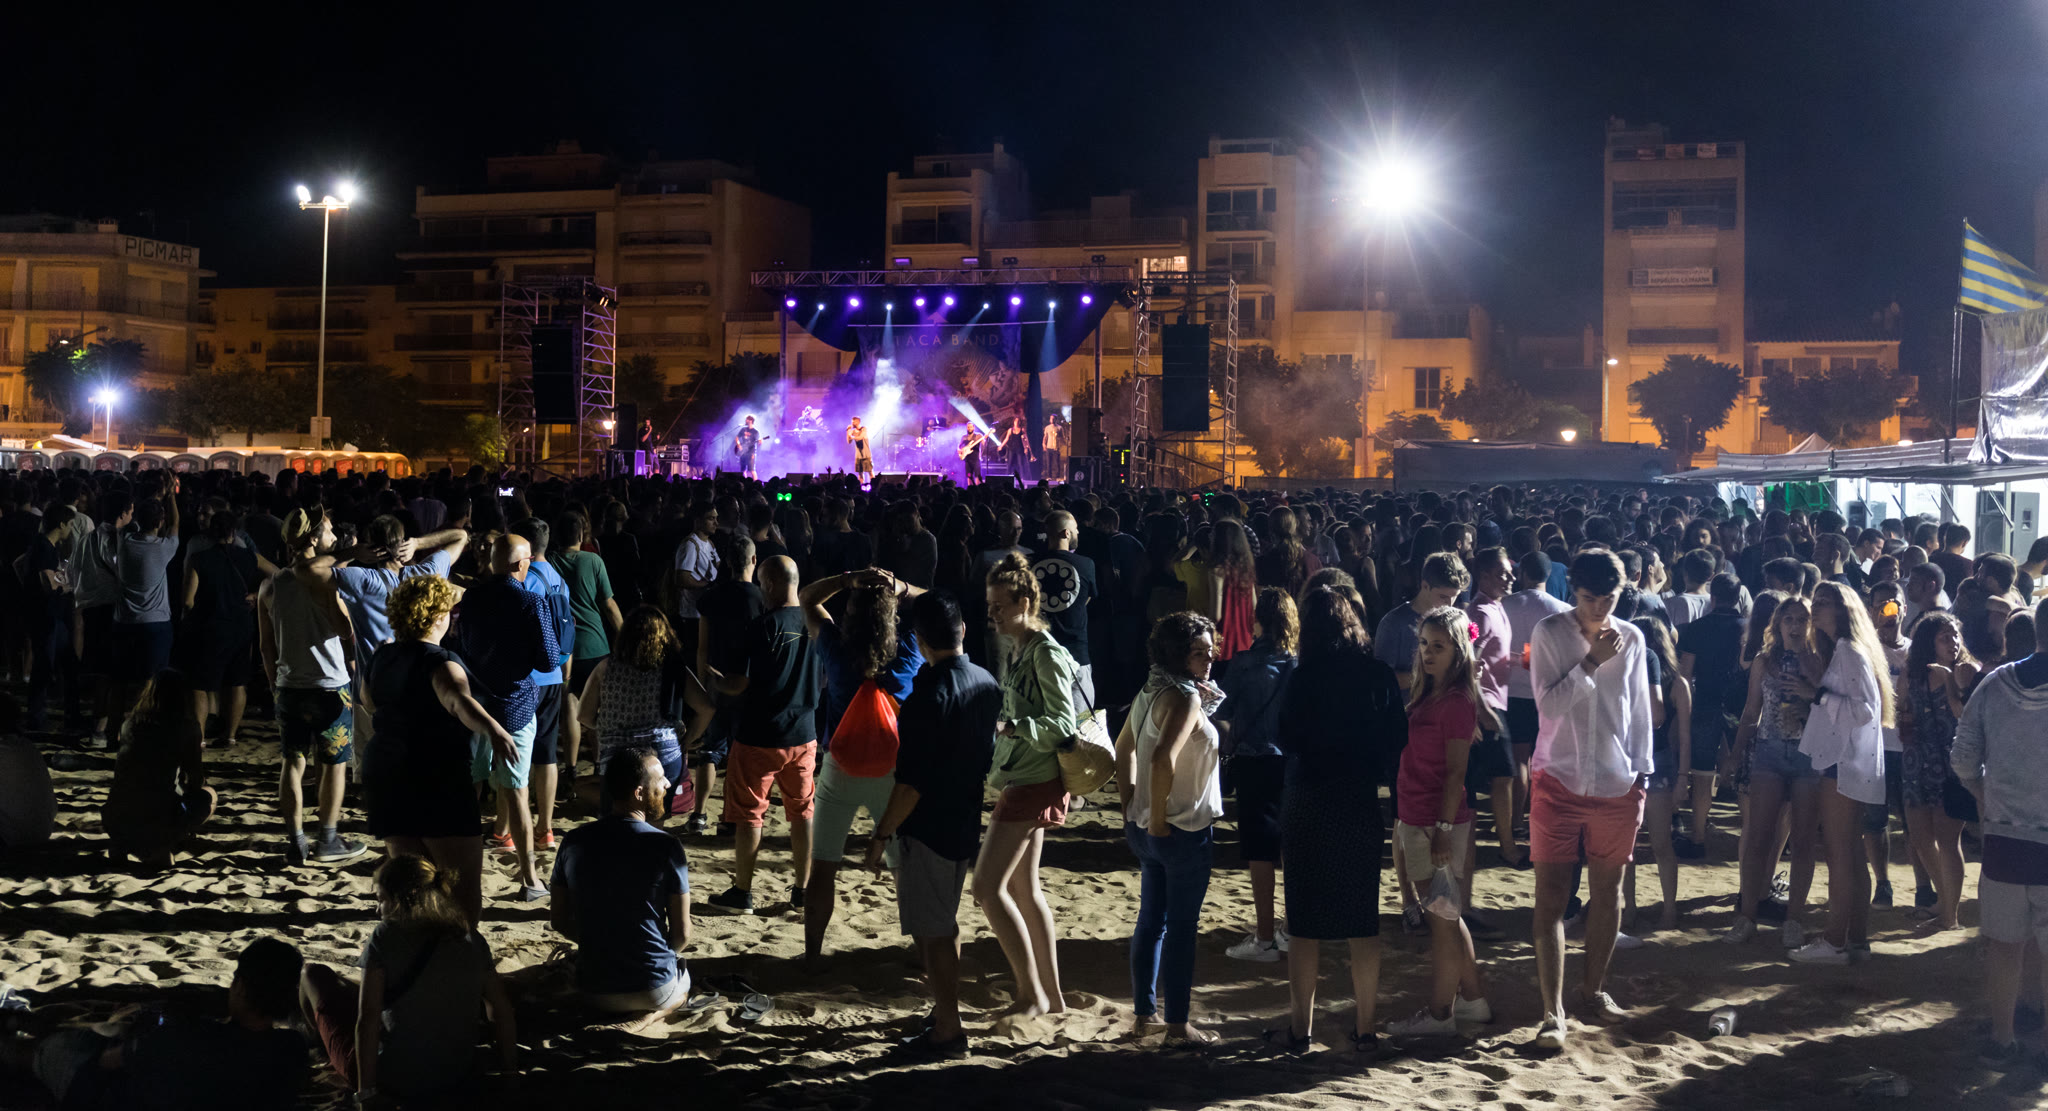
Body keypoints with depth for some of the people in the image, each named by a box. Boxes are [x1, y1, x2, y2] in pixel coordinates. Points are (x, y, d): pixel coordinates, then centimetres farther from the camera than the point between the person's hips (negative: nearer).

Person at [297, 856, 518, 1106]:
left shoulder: (386, 937, -13)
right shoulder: (472, 940, 0)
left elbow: (367, 1019, -18)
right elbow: (503, 1012, 2)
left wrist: (366, 1092, -15)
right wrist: (509, 1074, 11)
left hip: (393, 1084, -5)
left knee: (315, 974, 17)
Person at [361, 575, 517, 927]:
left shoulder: (382, 658, 9)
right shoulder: (439, 663, -15)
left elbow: (369, 703, 30)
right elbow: (459, 700, -37)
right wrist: (493, 729, -54)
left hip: (386, 778, 8)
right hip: (438, 783, -8)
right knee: (466, 885, -2)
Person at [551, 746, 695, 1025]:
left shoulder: (574, 842, -5)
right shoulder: (666, 847, -17)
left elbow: (559, 919, 6)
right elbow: (682, 934, -9)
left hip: (594, 989, 5)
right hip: (654, 986, -4)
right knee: (684, 974, 31)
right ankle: (655, 1013, 2)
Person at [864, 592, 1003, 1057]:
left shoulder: (929, 696, -23)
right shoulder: (987, 684, 1)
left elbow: (912, 782, -23)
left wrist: (882, 834, -15)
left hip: (927, 827, -8)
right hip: (966, 822, 8)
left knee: (932, 931, 2)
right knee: (945, 923, 22)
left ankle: (948, 1032, 9)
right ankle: (945, 1008, 34)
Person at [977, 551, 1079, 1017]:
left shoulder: (1046, 653, -16)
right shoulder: (1017, 649, 12)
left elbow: (1063, 724, -21)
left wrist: (1010, 728, -31)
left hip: (1034, 783, -10)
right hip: (1020, 781, 10)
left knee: (988, 886, -10)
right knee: (1024, 889, 14)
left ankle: (1032, 994, -2)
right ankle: (1052, 996, 22)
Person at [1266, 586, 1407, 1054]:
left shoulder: (1306, 677, -12)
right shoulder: (1379, 673, -3)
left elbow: (1288, 739, -9)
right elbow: (1398, 738, 1)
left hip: (1311, 807, -3)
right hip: (1362, 806, 3)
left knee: (1305, 924, 5)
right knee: (1363, 921, 12)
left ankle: (1300, 1029, 11)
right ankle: (1365, 1027, 17)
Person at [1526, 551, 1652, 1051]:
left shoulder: (1631, 638, 5)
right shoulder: (1549, 634, -4)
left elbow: (1639, 710, 10)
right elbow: (1549, 702, -13)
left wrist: (1642, 774, 8)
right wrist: (1592, 661, -18)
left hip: (1616, 785, 3)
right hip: (1559, 783, -3)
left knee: (1607, 892, 11)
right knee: (1551, 896, -4)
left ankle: (1592, 991, 28)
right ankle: (1553, 1013, -1)